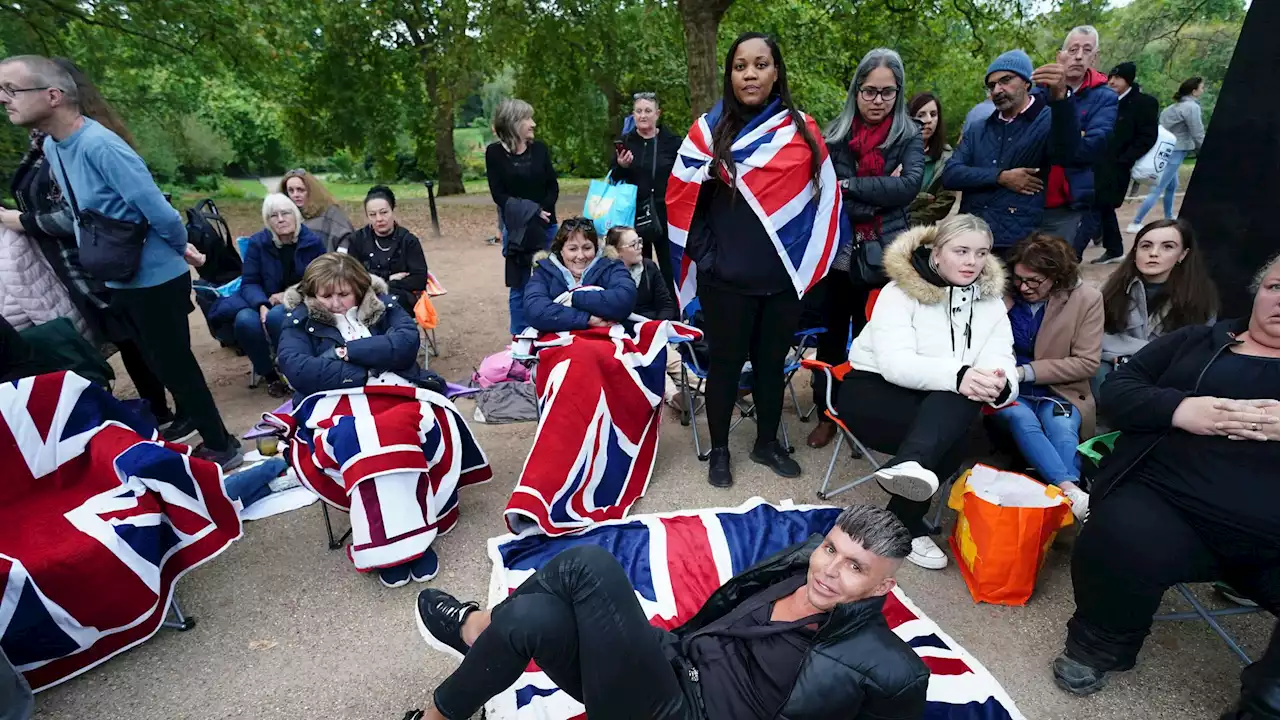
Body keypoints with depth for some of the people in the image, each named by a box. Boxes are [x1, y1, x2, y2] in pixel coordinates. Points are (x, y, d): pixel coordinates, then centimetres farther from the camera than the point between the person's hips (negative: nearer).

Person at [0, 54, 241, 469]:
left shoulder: (101, 146, -23)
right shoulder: (52, 147, 6)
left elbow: (162, 215, -25)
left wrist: (180, 250, -7)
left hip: (156, 280, -9)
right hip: (122, 280, 9)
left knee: (174, 366, -1)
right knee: (161, 365, 19)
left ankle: (221, 448, 12)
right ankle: (190, 425, 36)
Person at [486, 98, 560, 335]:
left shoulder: (539, 149, 7)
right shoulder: (495, 152, -1)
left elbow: (553, 186, 5)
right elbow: (499, 195, -6)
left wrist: (543, 211, -12)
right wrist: (531, 211, -15)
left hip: (546, 226, 3)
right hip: (516, 229, -2)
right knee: (519, 287, 3)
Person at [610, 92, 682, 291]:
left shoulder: (673, 141, -1)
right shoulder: (625, 142, 6)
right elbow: (613, 180, 9)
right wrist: (621, 167, -11)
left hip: (666, 215, -2)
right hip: (634, 215, 2)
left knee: (670, 268, 0)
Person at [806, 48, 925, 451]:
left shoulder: (909, 137, 4)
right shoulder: (834, 136, 4)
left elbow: (910, 186, -14)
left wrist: (850, 186, -15)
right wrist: (879, 194, -14)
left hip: (884, 257, 0)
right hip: (837, 251, 1)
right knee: (832, 335, 8)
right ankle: (827, 413, 23)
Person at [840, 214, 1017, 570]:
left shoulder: (991, 300, 4)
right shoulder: (901, 291, -12)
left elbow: (1002, 363, -9)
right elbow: (894, 363, -26)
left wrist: (999, 385, -34)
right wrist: (957, 375, -42)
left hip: (942, 404, 5)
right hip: (872, 387, -5)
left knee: (967, 394, -31)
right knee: (949, 439, -32)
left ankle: (908, 464, -35)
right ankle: (908, 526, -26)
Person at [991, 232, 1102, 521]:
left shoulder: (1086, 298, -3)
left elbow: (1086, 362, -6)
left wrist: (1025, 372, -16)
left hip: (1057, 392, 1)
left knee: (1061, 428, -32)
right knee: (1021, 419, -32)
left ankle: (1064, 496, -33)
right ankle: (1071, 491, -42)